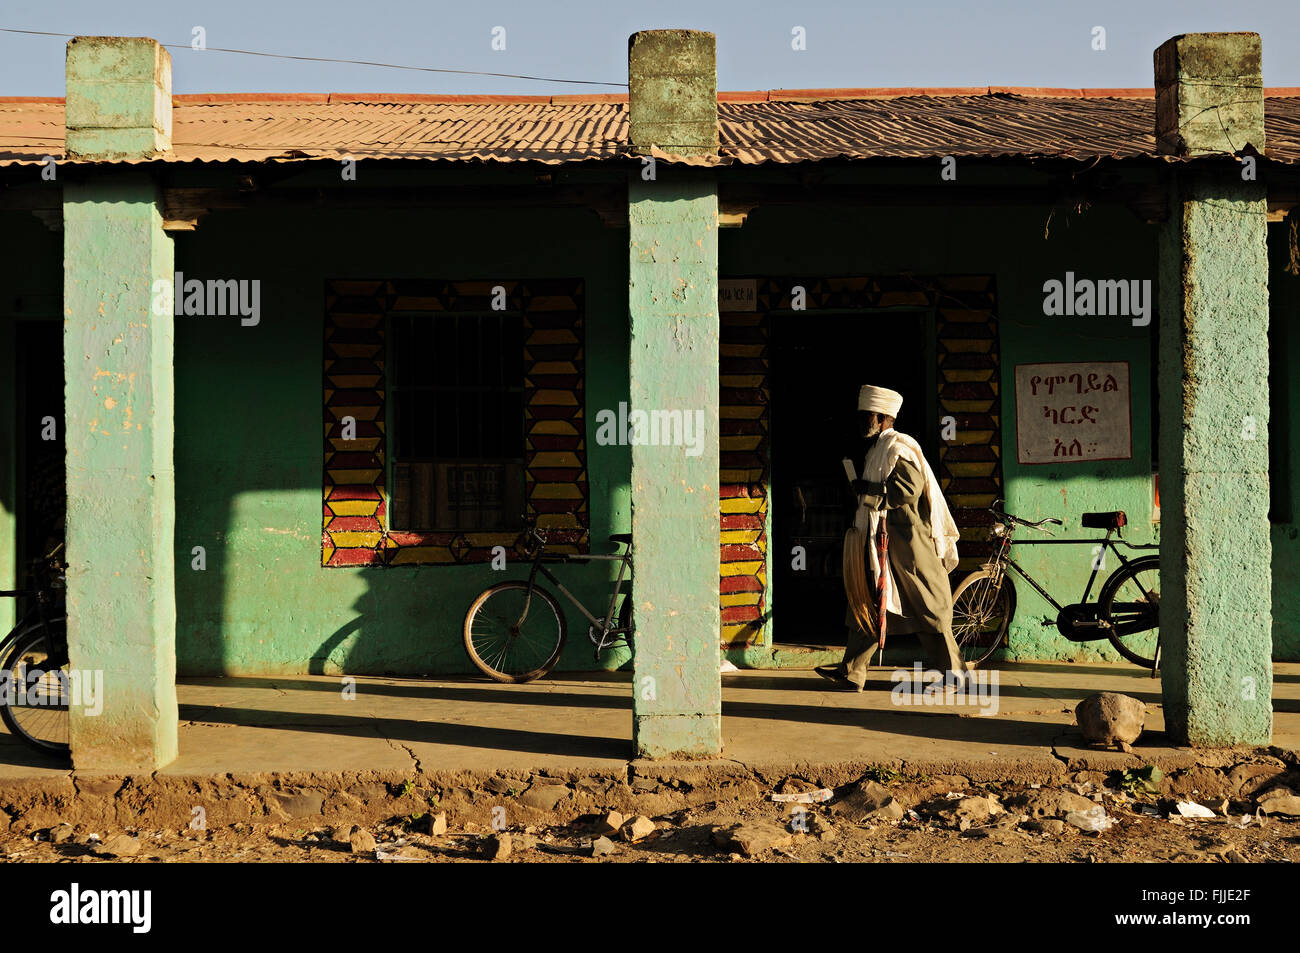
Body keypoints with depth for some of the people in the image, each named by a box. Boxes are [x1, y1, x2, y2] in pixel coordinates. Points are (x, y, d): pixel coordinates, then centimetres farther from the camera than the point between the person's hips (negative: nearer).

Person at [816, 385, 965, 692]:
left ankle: (953, 671, 6)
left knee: (926, 607, -3)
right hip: (880, 540, 10)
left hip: (907, 542, -10)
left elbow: (907, 490, -25)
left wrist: (866, 490, -19)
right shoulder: (877, 450, 17)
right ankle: (852, 672, 10)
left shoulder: (900, 449, -13)